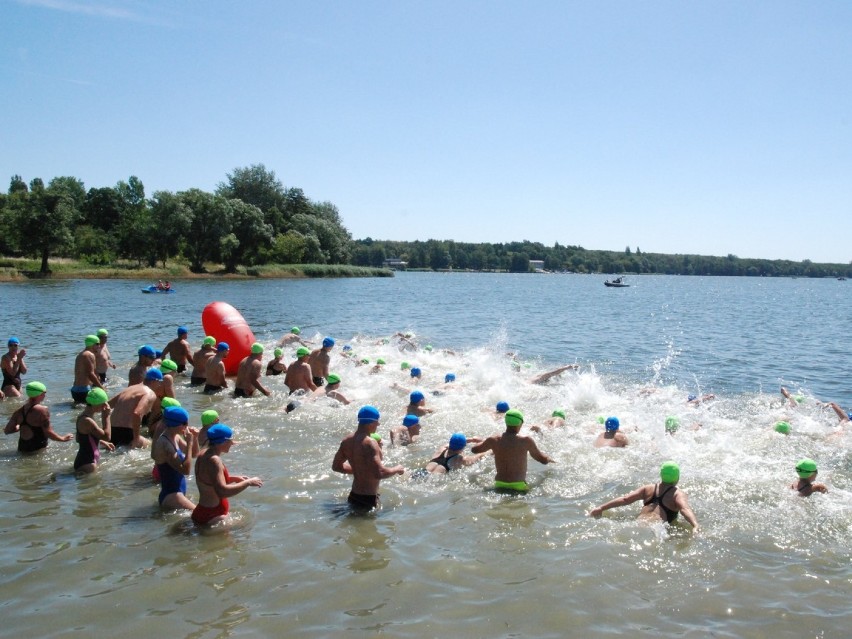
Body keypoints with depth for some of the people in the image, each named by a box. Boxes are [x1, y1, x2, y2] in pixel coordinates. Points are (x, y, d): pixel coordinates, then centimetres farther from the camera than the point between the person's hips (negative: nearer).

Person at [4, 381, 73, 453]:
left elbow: (7, 430, 13)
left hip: (22, 449, 6)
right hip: (38, 449, -6)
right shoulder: (42, 410, -14)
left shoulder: (19, 412, 6)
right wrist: (63, 438, 0)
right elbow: (48, 433, -15)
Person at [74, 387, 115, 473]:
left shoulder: (83, 416, 8)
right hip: (86, 463, -11)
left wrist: (102, 443, 15)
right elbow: (106, 436, -23)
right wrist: (106, 417, -19)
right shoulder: (87, 421, -24)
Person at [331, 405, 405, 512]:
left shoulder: (347, 440, 3)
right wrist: (397, 469, -11)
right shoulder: (370, 443, -22)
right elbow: (379, 474, -29)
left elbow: (336, 466, 15)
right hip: (368, 499, -9)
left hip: (353, 496, 9)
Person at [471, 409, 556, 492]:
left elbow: (474, 450, 20)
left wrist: (484, 441, 39)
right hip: (519, 486, -3)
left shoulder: (494, 440, 1)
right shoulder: (526, 440, -6)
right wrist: (550, 459, 32)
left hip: (500, 486, 3)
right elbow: (543, 459, 8)